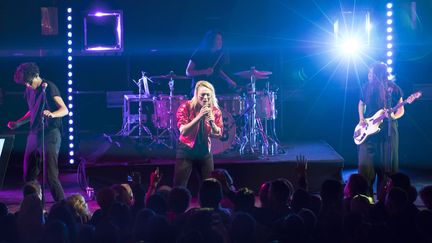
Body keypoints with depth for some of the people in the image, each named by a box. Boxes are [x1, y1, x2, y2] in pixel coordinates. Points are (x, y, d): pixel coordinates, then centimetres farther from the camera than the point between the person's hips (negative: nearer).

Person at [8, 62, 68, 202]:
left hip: (50, 135, -8)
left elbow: (65, 110, -15)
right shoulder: (29, 90, 13)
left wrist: (52, 114, -35)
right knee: (29, 175, 8)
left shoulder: (49, 88, -9)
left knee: (51, 176, -14)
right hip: (34, 134, 8)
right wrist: (18, 123, 18)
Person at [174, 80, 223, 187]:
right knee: (179, 187, -8)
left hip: (205, 151, 4)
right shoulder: (186, 107, -14)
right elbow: (183, 131, -23)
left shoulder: (215, 111, -3)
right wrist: (199, 117, -31)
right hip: (186, 150, -4)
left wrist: (212, 122, -23)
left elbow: (218, 134, -3)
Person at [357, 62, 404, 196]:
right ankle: (366, 194, 7)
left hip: (387, 131, -2)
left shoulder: (393, 89, -5)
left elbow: (401, 110, 0)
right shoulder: (366, 87, 3)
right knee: (365, 163, -4)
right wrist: (361, 119, 3)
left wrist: (394, 116, -21)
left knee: (385, 164, 1)